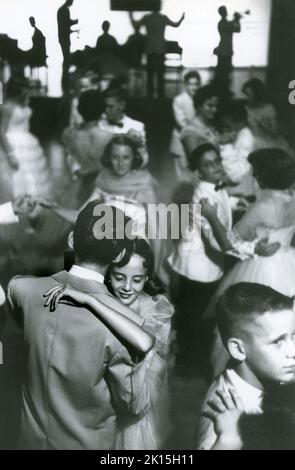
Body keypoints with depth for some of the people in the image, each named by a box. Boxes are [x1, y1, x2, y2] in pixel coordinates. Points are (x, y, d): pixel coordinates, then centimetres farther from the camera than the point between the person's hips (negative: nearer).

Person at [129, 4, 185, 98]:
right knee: (160, 74, 3)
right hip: (160, 49, -1)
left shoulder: (147, 18, -1)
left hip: (150, 49, 1)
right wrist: (182, 18, 21)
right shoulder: (163, 18, -4)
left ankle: (150, 95, 4)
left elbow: (135, 25, 4)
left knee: (150, 74, 6)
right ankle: (160, 95, 1)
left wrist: (131, 16, 22)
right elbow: (176, 25, 3)